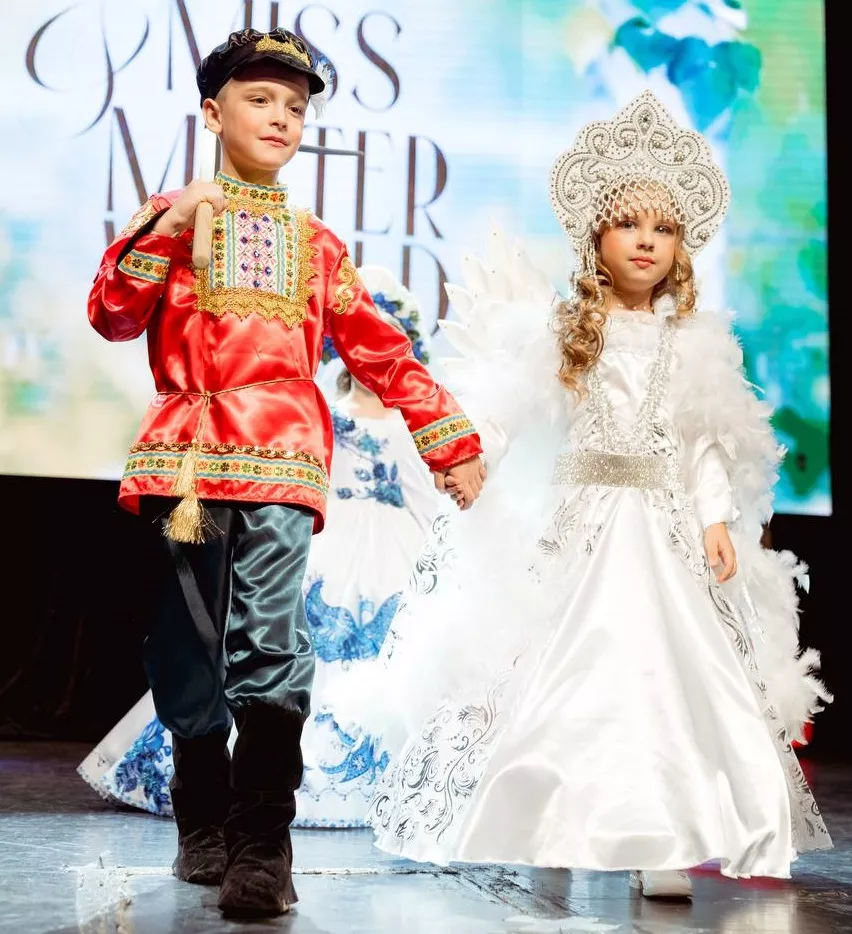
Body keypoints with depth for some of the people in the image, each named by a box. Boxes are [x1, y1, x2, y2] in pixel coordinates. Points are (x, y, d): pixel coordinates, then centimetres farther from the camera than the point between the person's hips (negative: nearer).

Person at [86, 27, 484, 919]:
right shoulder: (170, 218, 16)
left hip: (280, 461, 0)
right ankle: (203, 828, 19)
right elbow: (113, 316, 3)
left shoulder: (315, 245, 21)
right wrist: (165, 231, -7)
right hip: (186, 461, 0)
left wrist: (450, 439, 20)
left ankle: (262, 846, -16)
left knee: (271, 644, -16)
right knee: (189, 648, 3)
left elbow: (380, 353, 22)